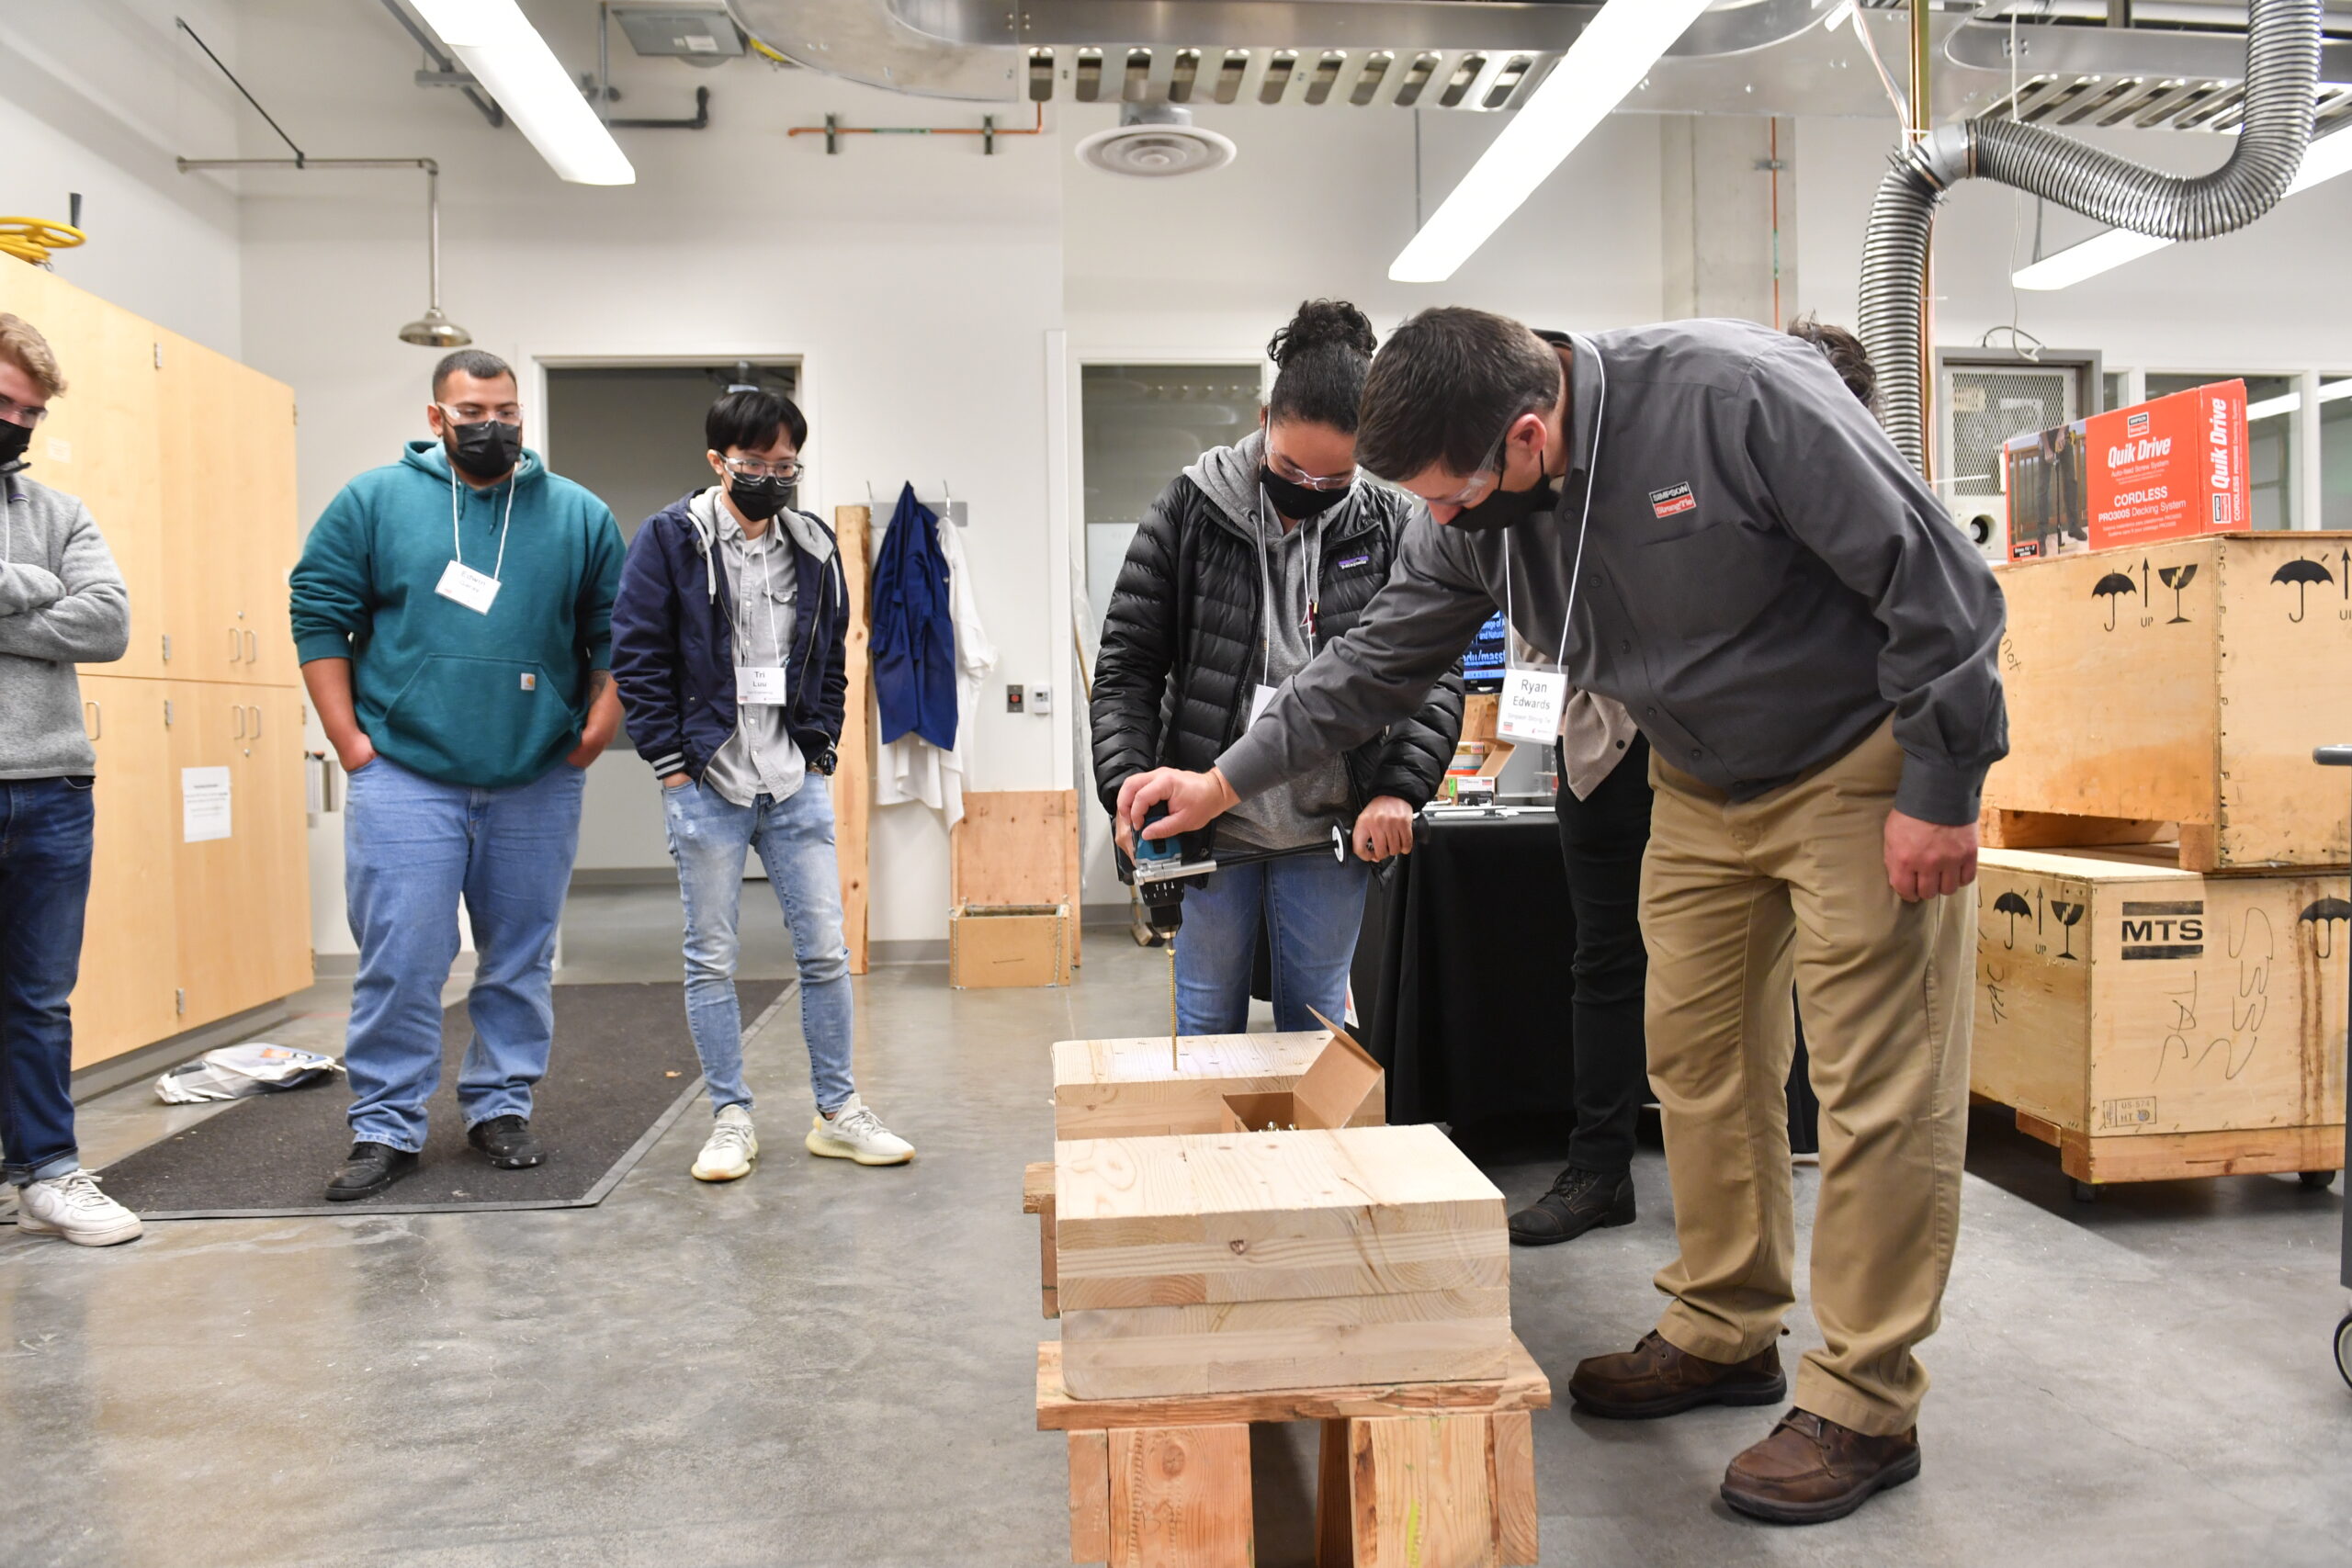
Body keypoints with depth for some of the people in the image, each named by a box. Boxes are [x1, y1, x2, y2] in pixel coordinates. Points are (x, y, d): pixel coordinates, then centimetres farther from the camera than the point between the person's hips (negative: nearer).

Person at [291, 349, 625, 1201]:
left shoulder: (578, 515, 8)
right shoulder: (374, 501, 4)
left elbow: (615, 635, 9)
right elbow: (319, 617, 3)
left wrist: (596, 732, -1)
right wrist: (349, 739, -3)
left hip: (537, 782, 2)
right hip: (404, 778, -1)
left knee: (521, 959, 9)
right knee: (400, 961, -1)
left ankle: (501, 1107, 24)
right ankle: (385, 1129, 12)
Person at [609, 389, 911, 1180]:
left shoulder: (814, 547, 9)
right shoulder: (669, 539, -2)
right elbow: (637, 660, -4)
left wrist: (818, 751, 6)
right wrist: (673, 764, -8)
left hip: (795, 785, 3)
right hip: (706, 783, -3)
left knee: (826, 950, 5)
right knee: (711, 959, 5)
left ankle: (838, 1113, 17)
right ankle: (731, 1121, 17)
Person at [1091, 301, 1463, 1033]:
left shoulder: (1389, 527, -1)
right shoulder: (1190, 508, -3)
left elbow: (1436, 674, -1)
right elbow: (1127, 663, -3)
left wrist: (1402, 788, -15)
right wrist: (1127, 786, -15)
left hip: (1332, 830, 1)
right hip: (1207, 818, 0)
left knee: (1318, 1027, 12)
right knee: (1208, 1025, 10)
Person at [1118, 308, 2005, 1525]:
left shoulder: (1734, 395, -29)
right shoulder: (1470, 522, -8)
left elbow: (1932, 579, -24)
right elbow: (1375, 664, 2)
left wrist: (1940, 790, -20)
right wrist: (1223, 781, 1)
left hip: (1863, 763, -6)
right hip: (1703, 783, 7)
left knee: (1877, 1084, -4)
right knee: (1696, 1055, 11)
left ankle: (1865, 1406, 10)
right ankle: (1724, 1335, 28)